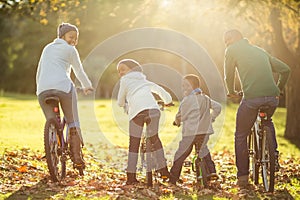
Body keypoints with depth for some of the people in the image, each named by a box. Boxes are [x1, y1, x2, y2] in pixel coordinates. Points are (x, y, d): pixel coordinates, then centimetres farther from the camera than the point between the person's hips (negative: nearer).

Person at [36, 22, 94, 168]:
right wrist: (87, 87, 36)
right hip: (63, 86, -4)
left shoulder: (47, 48, 27)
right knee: (73, 123, 8)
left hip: (43, 90, 4)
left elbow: (39, 73, 31)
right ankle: (76, 158, 6)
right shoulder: (70, 50, 13)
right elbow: (79, 71, 20)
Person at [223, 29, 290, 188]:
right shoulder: (260, 51, 25)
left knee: (240, 136, 14)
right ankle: (274, 154, 20)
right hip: (273, 97, 5)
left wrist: (231, 92, 33)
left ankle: (243, 177, 14)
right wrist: (279, 90, 36)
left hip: (252, 98, -5)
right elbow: (285, 69, 25)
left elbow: (229, 76, 13)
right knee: (268, 122, 37)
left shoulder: (232, 50, 9)